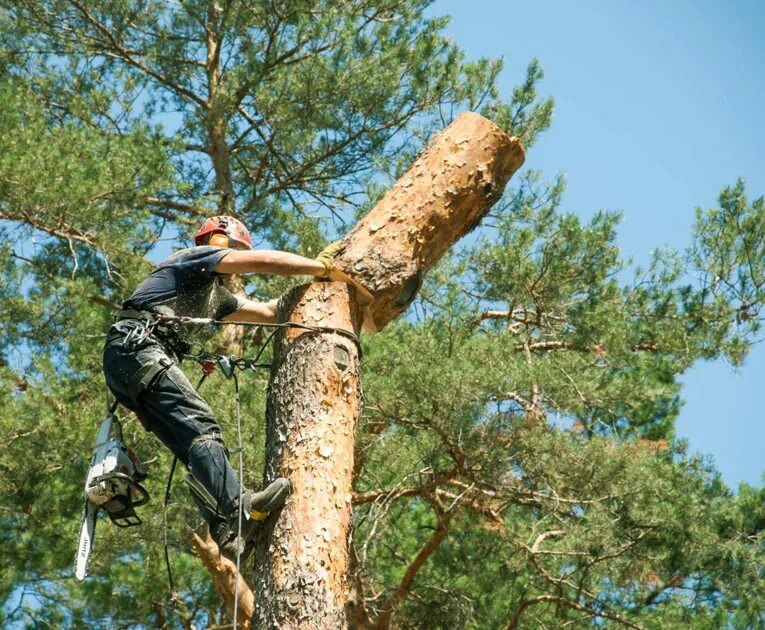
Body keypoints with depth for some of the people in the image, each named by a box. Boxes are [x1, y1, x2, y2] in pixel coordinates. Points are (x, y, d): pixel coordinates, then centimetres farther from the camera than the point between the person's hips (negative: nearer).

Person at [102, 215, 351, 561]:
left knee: (195, 448, -6)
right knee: (201, 427, -25)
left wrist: (314, 281, 31)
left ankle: (231, 533, -20)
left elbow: (267, 311, 36)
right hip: (137, 348, -10)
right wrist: (324, 267, 0)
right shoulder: (197, 257, 8)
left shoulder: (215, 294, 35)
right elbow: (263, 261, -3)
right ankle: (238, 509, -41)